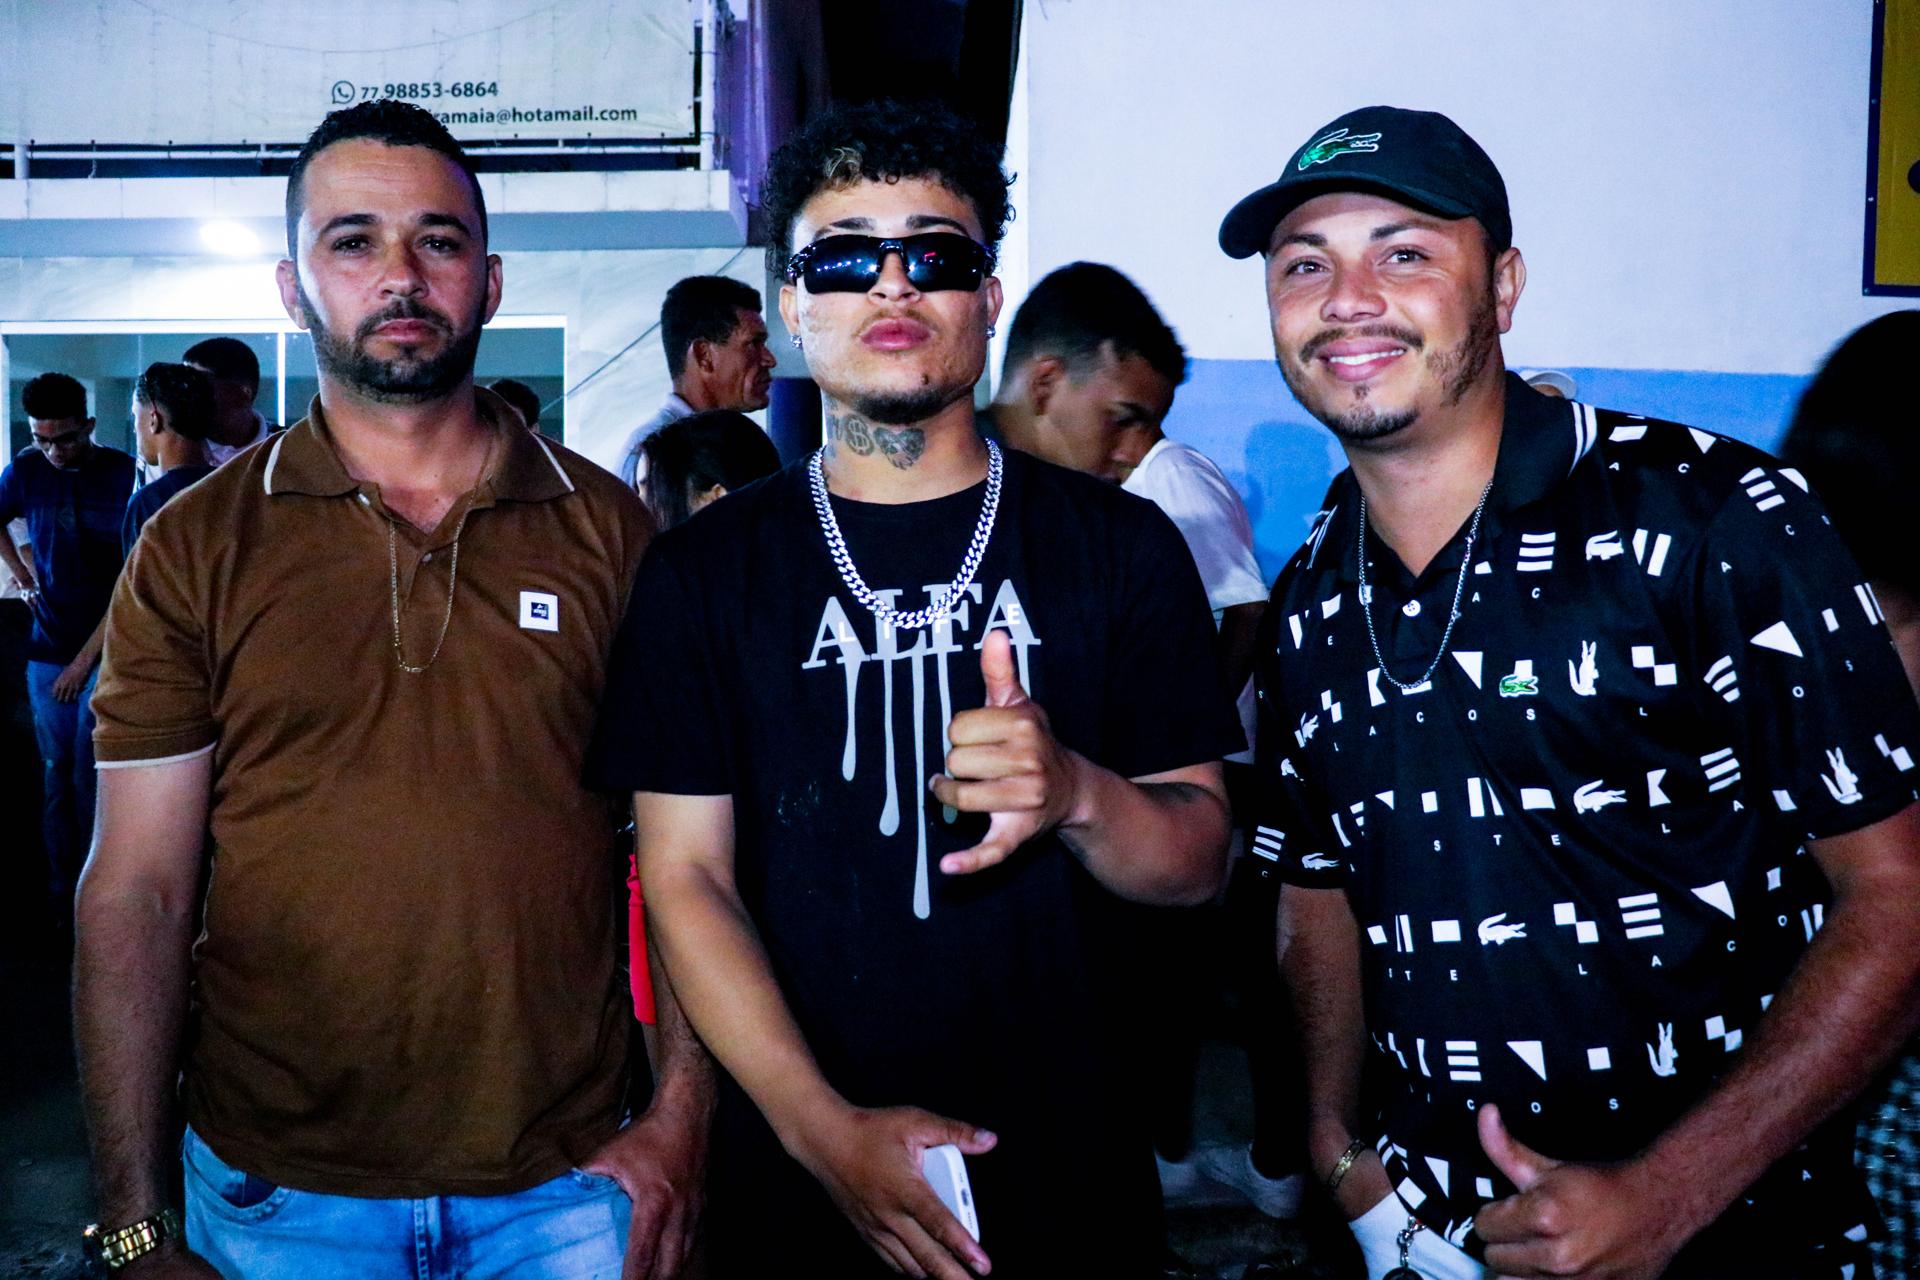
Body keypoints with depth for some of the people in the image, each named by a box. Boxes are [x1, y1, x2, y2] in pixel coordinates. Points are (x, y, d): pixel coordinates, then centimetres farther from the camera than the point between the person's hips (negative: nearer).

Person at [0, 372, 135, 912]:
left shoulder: (125, 475, -9)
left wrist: (86, 659, -11)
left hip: (106, 651, -3)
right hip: (48, 650, 3)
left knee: (89, 778, -2)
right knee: (57, 771, 7)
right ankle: (60, 890, 16)